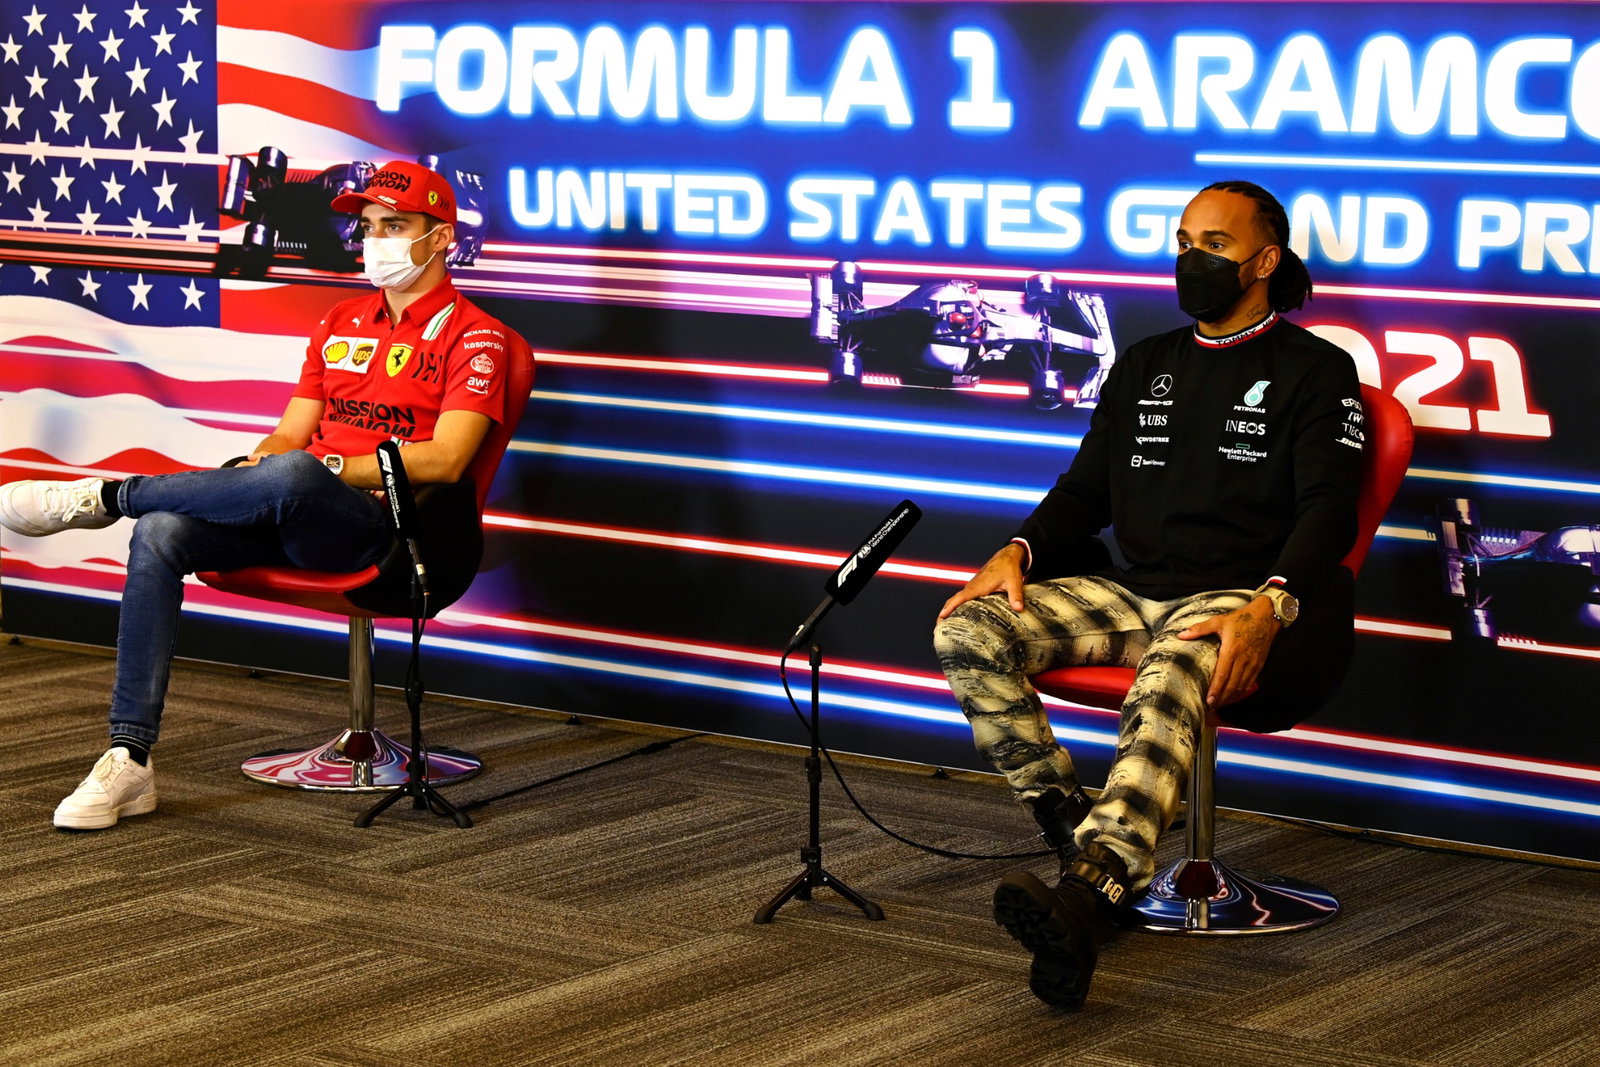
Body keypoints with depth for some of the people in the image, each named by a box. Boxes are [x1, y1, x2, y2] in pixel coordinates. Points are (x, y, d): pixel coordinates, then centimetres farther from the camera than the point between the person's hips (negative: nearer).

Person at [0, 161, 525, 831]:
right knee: (160, 534, -21)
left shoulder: (474, 336, 1)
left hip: (379, 524, -6)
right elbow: (290, 433, 20)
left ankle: (108, 495, -17)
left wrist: (331, 466, -16)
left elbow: (444, 460, -12)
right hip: (293, 523, 7)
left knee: (290, 476, -40)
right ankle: (129, 762, -23)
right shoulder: (340, 323, 23)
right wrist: (247, 477, -2)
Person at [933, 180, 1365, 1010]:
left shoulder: (1315, 371, 6)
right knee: (968, 632, -18)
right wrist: (1018, 552, 0)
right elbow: (1085, 489, 22)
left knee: (1167, 688, -40)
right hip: (1126, 590, 6)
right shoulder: (1146, 366, 24)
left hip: (1230, 600, -6)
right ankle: (1073, 829, -18)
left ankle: (1088, 895, -61)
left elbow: (1326, 509, -6)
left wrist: (1269, 608, -25)